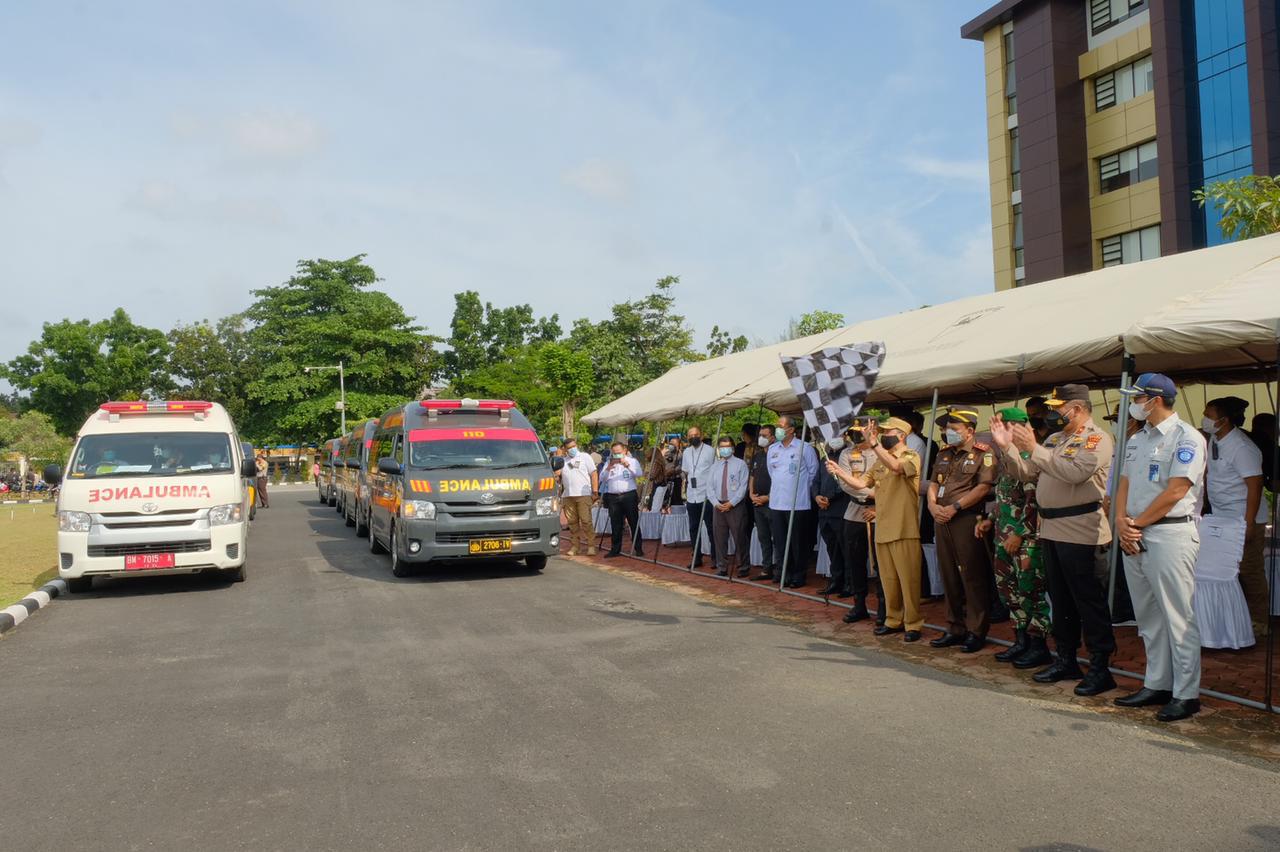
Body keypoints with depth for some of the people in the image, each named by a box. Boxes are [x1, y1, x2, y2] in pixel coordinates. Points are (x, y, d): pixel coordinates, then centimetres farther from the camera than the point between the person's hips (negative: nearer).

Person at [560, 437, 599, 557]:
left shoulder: (584, 457, 6)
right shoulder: (563, 461, 18)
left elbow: (594, 474, 1)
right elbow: (559, 478, 20)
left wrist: (595, 491, -6)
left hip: (583, 495, -4)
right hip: (568, 496, 4)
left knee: (586, 521, -8)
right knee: (572, 523, 6)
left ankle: (590, 546, -5)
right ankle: (574, 546, 12)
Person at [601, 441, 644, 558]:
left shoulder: (632, 461, 6)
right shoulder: (608, 463, 15)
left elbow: (638, 474, -9)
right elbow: (602, 478, 6)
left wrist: (628, 466, -23)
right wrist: (608, 469, -12)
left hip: (629, 496, -3)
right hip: (613, 497, 3)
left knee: (634, 522, -2)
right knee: (615, 525, 6)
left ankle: (638, 548, 4)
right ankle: (615, 549, 13)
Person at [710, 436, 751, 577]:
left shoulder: (740, 464, -1)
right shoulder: (714, 466, 13)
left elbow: (743, 487, -7)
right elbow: (710, 487, 9)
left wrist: (731, 503, -14)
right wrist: (716, 503, -6)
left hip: (736, 506, -4)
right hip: (719, 506, 4)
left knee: (740, 538, -1)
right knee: (719, 539, 6)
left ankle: (743, 568, 10)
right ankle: (721, 568, 15)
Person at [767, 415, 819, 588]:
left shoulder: (804, 448, -7)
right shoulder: (773, 449, 9)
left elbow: (813, 472, 1)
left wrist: (802, 487, 6)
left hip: (798, 504, -5)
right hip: (776, 503, 5)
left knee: (797, 543, 2)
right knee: (780, 542, 8)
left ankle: (798, 576, 12)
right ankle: (783, 575, 18)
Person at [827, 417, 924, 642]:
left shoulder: (911, 457, -7)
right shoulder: (880, 461, 16)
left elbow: (895, 467, -28)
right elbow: (861, 483, 12)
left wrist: (874, 444, -37)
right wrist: (839, 471, -2)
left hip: (904, 530, -7)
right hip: (882, 530, 7)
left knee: (908, 579, -2)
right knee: (888, 579, 13)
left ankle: (913, 624, 7)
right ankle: (893, 620, 23)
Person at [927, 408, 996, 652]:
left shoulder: (983, 454, -5)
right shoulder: (944, 454, 18)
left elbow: (984, 487, -15)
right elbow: (933, 483, 17)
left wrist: (954, 507, -17)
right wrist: (933, 505, -2)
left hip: (967, 520, -7)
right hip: (942, 521, 7)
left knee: (972, 577, -2)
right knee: (949, 576, 11)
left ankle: (976, 632, 6)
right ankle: (955, 629, 20)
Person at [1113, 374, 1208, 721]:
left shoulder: (1186, 437, -8)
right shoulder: (1137, 440, 18)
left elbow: (1176, 491, -14)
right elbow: (1124, 485, 14)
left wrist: (1137, 524, -10)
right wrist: (1122, 523, -3)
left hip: (1170, 534, -8)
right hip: (1133, 536, 8)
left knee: (1178, 618, -4)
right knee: (1148, 616, 13)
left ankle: (1186, 694, 4)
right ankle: (1156, 685, 22)